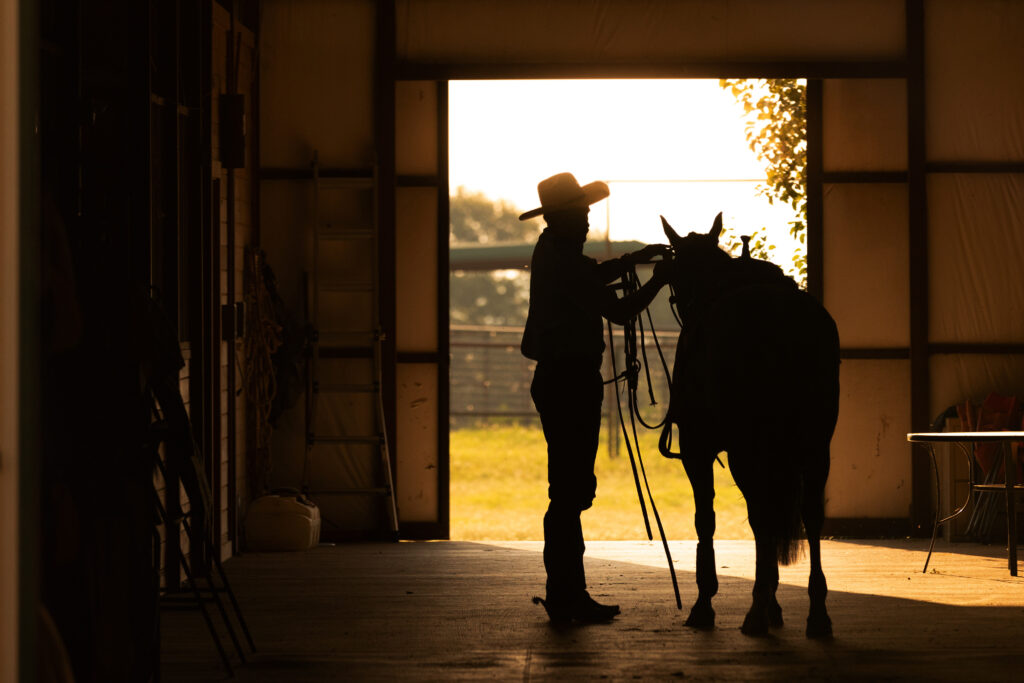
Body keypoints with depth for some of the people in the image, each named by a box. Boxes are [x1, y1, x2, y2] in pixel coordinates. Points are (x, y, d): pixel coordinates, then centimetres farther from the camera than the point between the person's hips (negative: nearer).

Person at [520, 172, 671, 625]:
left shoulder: (553, 250, 12)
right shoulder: (564, 261, -18)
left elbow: (594, 276, 32)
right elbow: (619, 312, -17)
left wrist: (635, 259, 19)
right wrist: (657, 281, -3)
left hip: (558, 379, 10)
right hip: (571, 380, -10)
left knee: (572, 487, 13)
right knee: (570, 489, -8)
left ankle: (568, 593, 16)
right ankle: (565, 598, -7)